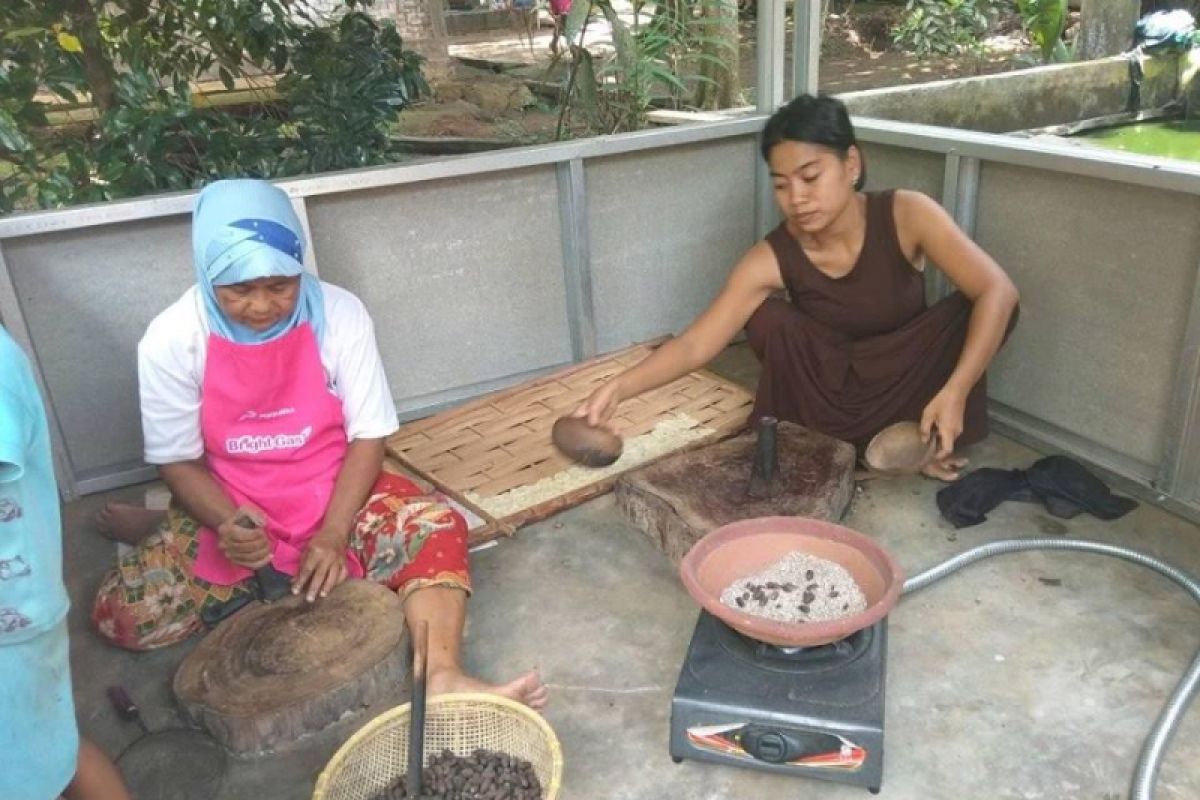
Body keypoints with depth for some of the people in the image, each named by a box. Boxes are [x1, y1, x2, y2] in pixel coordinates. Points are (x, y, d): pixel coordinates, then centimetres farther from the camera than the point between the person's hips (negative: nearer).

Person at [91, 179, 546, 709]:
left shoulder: (339, 314, -16)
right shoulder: (171, 340, -15)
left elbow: (369, 436, -12)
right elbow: (177, 460, -7)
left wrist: (333, 534, -23)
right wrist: (227, 523, -26)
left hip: (335, 493, -1)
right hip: (232, 510, 1)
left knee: (438, 529, -27)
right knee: (121, 614, -15)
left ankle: (440, 678, -34)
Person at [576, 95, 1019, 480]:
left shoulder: (905, 215, -23)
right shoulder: (773, 257, -21)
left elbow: (998, 291, -29)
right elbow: (694, 345, -24)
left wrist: (954, 392, -40)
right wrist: (619, 387, -42)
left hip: (909, 385, 0)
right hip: (832, 393, 0)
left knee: (983, 307, -25)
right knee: (767, 319, -26)